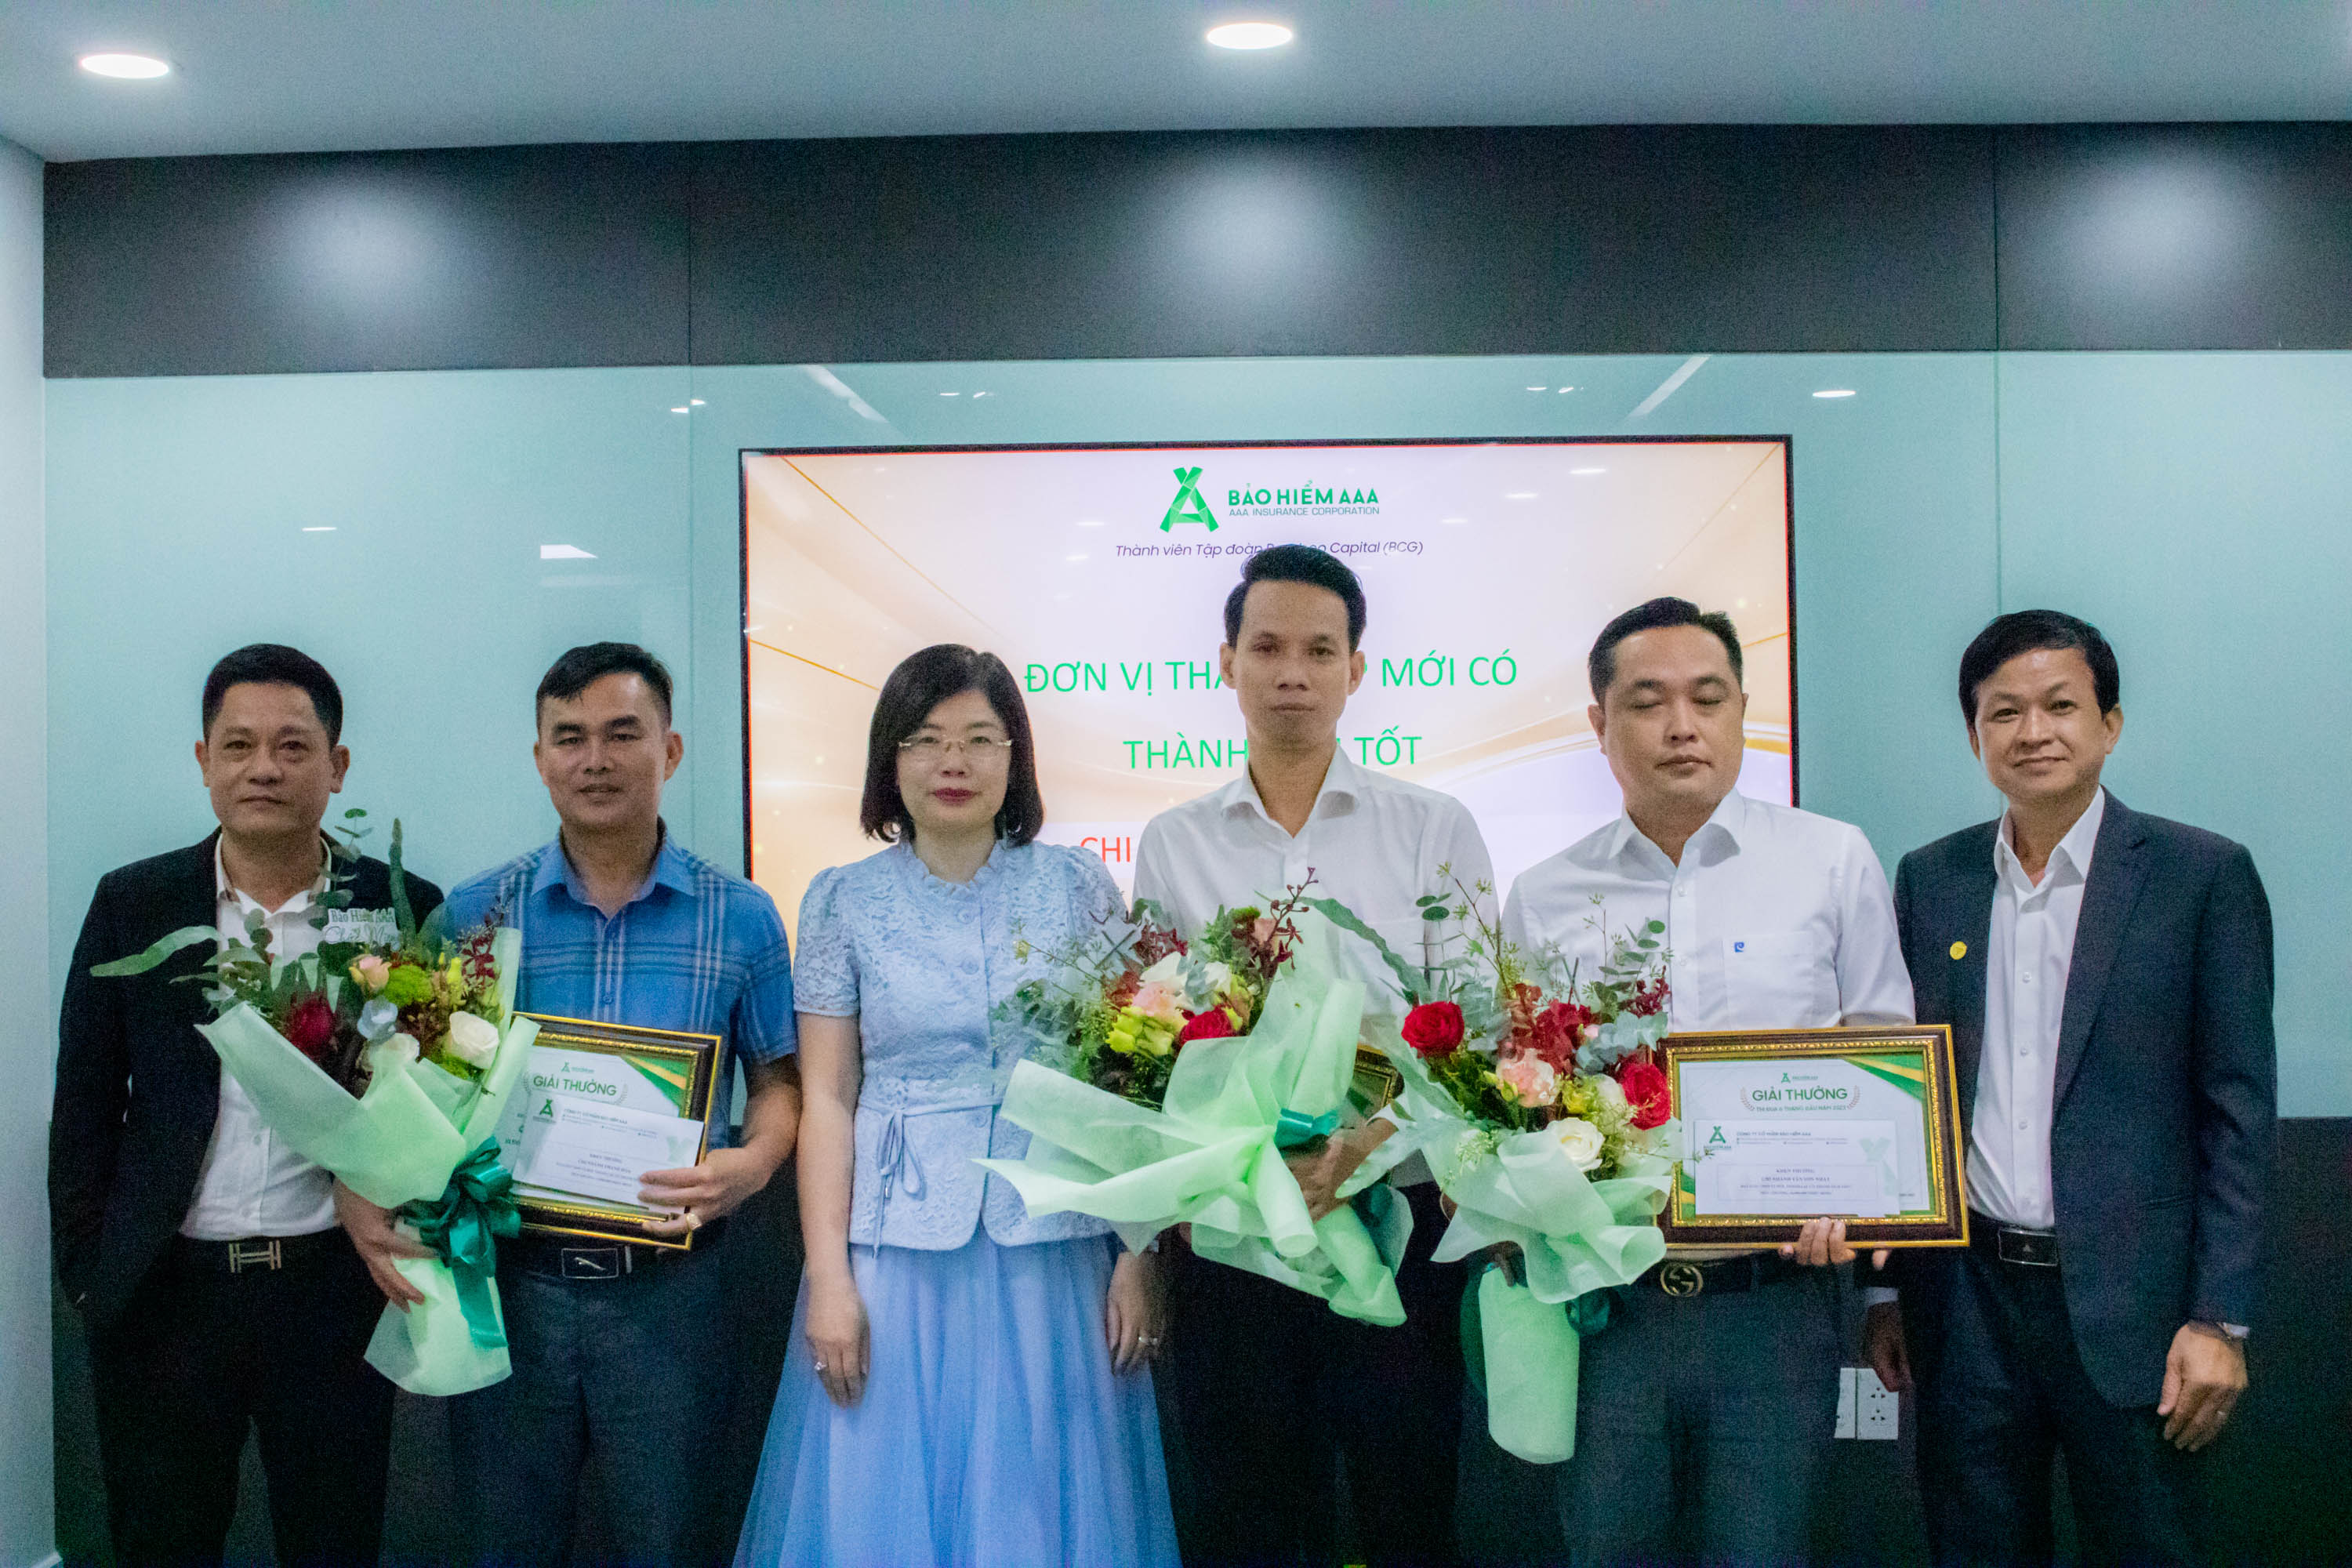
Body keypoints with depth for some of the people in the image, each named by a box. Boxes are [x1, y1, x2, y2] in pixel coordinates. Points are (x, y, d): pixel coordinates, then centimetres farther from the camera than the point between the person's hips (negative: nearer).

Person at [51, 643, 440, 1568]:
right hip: (163, 1295, 1)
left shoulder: (405, 908, -1)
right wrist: (85, 1273, 1)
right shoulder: (134, 903, 2)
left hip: (334, 1292, -1)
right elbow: (84, 1105, 5)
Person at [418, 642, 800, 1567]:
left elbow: (779, 1078, 5)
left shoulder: (741, 919, 0)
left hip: (666, 1289, -1)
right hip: (508, 1280, 1)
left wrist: (752, 1162, -15)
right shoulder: (475, 913, 2)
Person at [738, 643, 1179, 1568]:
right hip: (898, 1251, 0)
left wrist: (1140, 1256, -4)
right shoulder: (845, 900, 3)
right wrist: (827, 1276, -6)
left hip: (1052, 1251, 0)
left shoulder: (1076, 887, 3)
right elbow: (826, 1098, 1)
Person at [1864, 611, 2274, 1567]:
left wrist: (2220, 1317, -9)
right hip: (1966, 1300, 3)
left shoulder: (2202, 876, -3)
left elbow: (2238, 1110, -4)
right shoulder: (1929, 880, 7)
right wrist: (1887, 1287, 8)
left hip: (2129, 1301, -3)